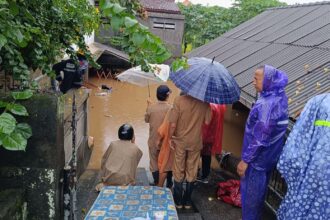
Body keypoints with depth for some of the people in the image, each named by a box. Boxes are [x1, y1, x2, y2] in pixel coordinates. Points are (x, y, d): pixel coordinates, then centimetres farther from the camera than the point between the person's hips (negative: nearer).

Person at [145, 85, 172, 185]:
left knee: (154, 161, 16)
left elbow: (146, 119, 4)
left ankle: (156, 183, 24)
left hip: (154, 140, 1)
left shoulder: (151, 107, -13)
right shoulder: (171, 108, -18)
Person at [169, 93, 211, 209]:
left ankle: (178, 201, 25)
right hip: (196, 142, 2)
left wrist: (170, 138, -4)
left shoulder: (179, 100, -19)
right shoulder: (204, 101, -12)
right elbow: (207, 121, -6)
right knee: (192, 171, 15)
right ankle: (187, 201, 27)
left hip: (180, 141, -1)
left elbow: (173, 124, -18)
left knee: (179, 171, 14)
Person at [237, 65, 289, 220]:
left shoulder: (267, 105, -31)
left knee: (250, 192, 9)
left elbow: (260, 138, -27)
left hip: (259, 157, -9)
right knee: (259, 190, 24)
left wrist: (245, 160, -19)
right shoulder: (280, 96, -4)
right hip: (270, 154, 9)